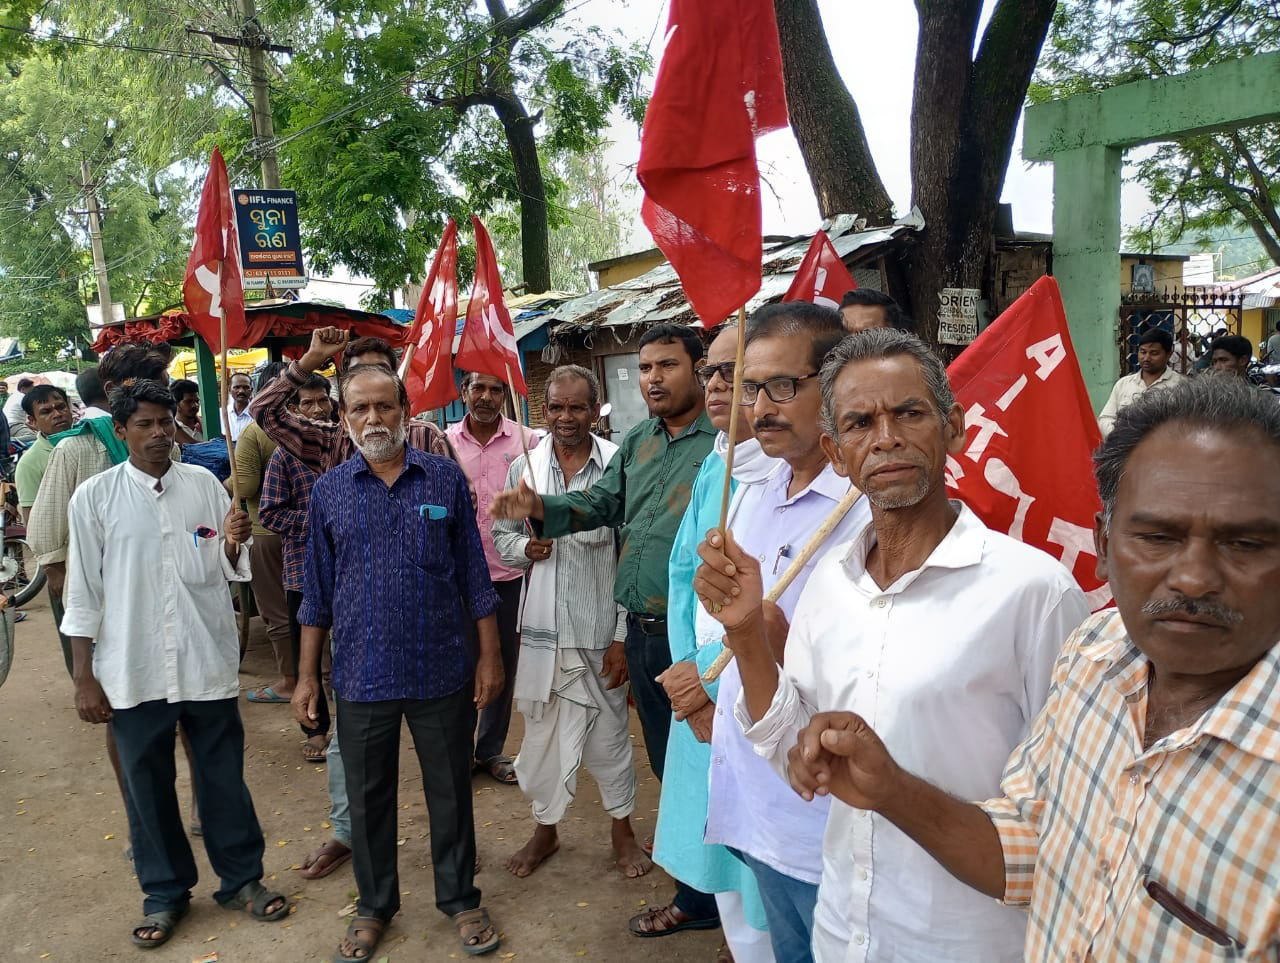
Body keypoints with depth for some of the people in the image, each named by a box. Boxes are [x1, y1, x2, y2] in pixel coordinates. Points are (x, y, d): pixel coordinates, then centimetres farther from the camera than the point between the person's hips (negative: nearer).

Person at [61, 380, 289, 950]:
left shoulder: (204, 484, 1)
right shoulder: (95, 497, -3)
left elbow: (229, 571, 6)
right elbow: (83, 593, 0)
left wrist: (232, 543, -17)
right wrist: (85, 679, -1)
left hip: (207, 662, 1)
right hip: (133, 671, -1)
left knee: (224, 778, 11)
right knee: (147, 786, 12)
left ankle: (241, 878, 29)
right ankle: (165, 892, 31)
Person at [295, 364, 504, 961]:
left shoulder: (445, 478, -3)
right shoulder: (328, 491, 1)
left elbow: (473, 574, 1)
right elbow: (317, 592, 6)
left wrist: (489, 655, -1)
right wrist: (307, 675, 5)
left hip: (442, 670, -1)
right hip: (361, 676, 1)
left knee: (450, 792, 13)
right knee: (368, 798, 15)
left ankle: (459, 898, 33)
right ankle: (374, 904, 36)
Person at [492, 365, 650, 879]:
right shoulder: (524, 467, 2)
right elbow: (501, 534, 13)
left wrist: (623, 636, -10)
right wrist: (525, 548, -10)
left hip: (598, 630, -3)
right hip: (541, 628, 3)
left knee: (608, 734, 11)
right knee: (540, 733, 16)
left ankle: (622, 827, 34)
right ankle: (545, 827, 37)